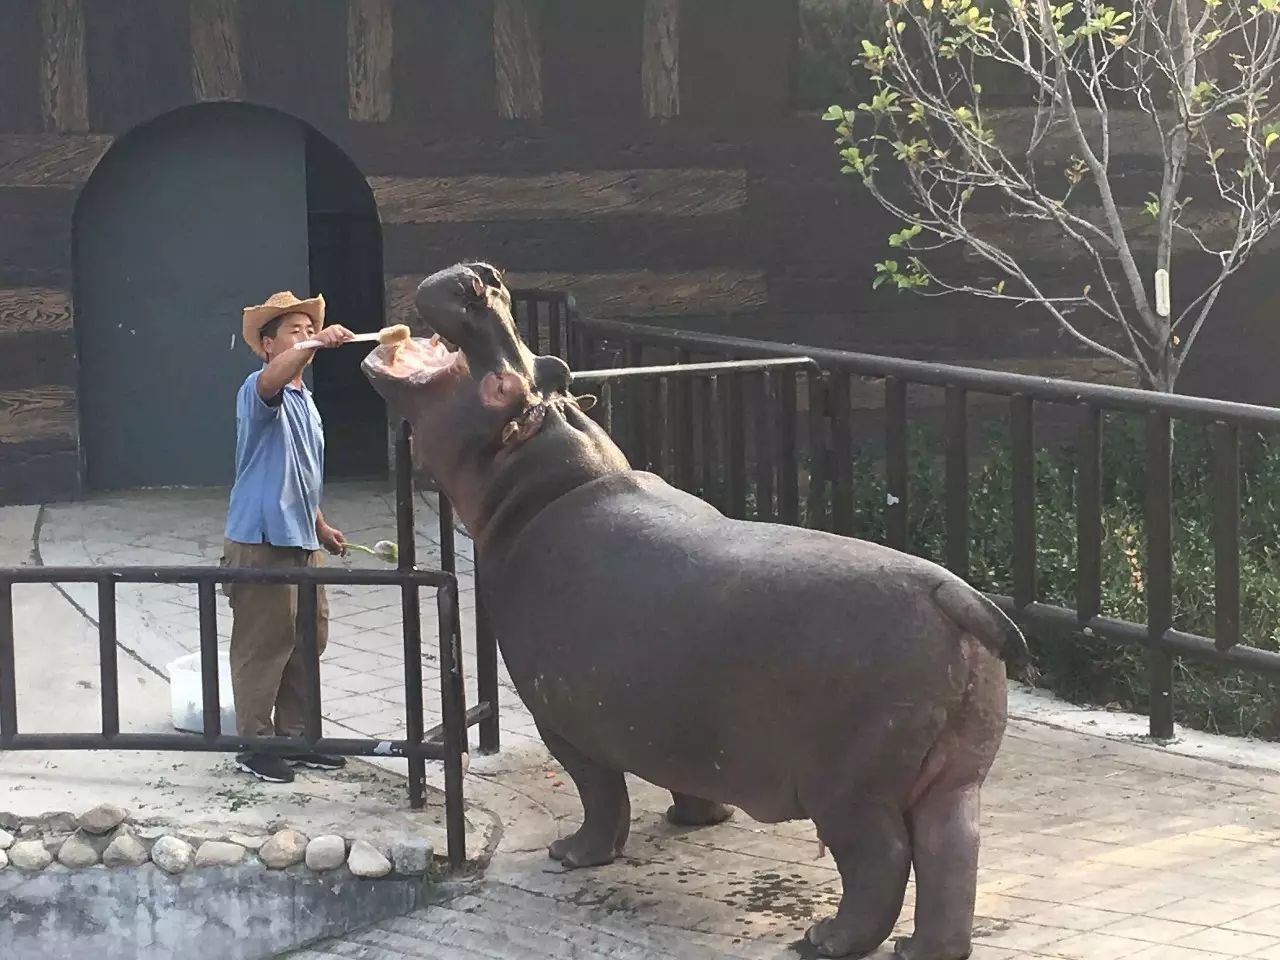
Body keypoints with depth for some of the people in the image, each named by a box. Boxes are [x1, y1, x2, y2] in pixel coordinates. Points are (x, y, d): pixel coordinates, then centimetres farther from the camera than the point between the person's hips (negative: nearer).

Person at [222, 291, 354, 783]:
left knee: (308, 643, 13)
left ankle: (296, 737, 24)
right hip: (262, 541, -9)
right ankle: (255, 745, 3)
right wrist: (317, 343, -53)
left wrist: (321, 526, 27)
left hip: (302, 540, 9)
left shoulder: (306, 402, 19)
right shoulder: (259, 391, -11)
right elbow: (272, 378, -37)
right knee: (263, 645, -4)